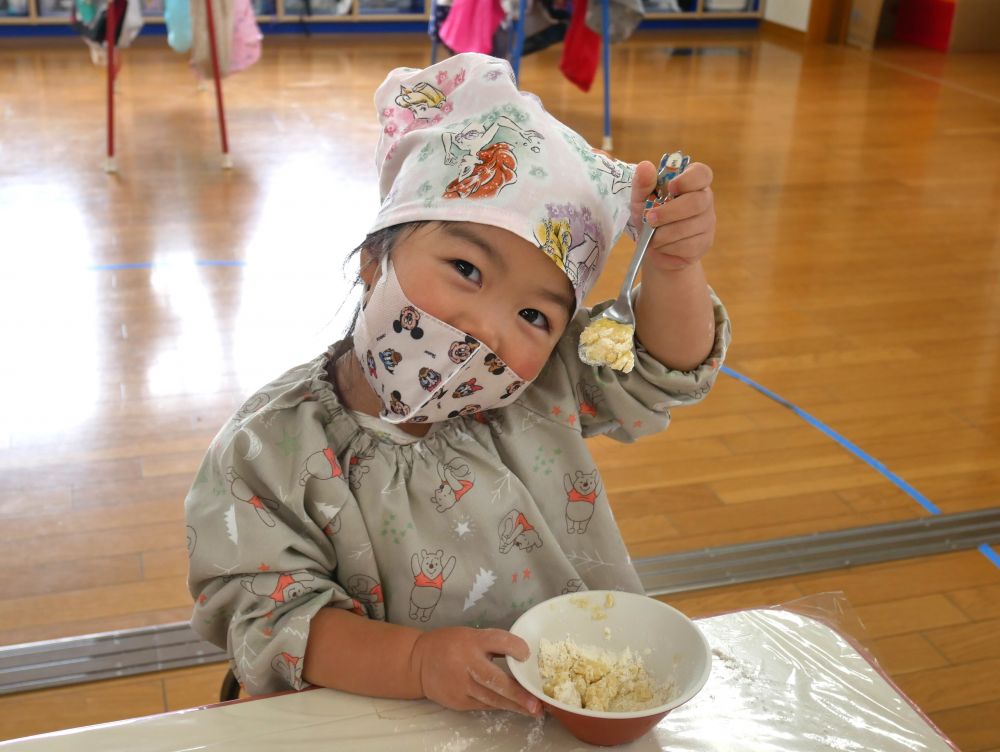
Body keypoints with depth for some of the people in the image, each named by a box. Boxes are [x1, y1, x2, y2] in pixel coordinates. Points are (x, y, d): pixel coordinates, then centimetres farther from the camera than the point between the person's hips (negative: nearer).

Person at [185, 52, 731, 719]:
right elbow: (270, 619, -16)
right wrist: (416, 661, -29)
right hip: (389, 724, -2)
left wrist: (675, 266, -18)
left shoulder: (544, 392, -3)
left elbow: (662, 369, 2)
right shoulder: (271, 451, -14)